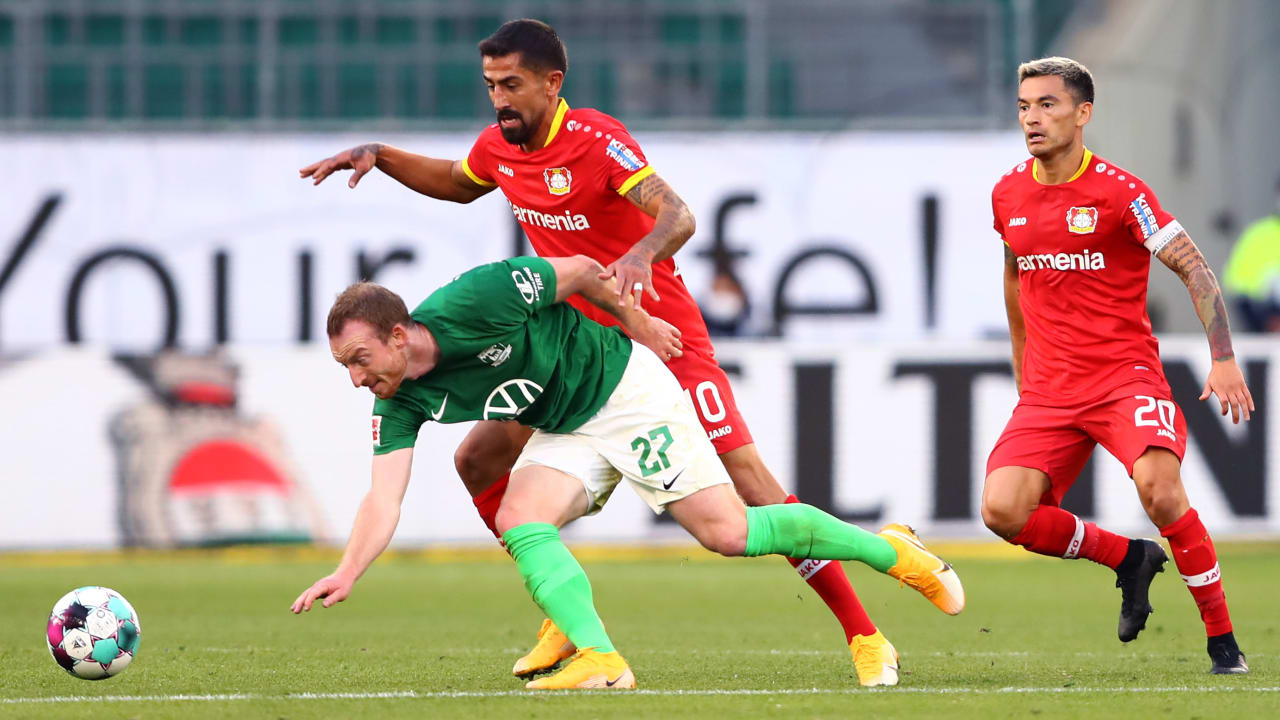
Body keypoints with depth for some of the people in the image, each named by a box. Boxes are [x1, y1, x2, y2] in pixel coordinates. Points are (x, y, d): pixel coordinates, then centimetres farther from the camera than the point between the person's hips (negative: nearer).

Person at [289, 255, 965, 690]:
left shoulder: (470, 303, -29)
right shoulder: (402, 402, -10)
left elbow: (579, 270, -16)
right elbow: (383, 498, -14)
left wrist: (636, 321, -2)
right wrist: (347, 572, -30)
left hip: (624, 388, -7)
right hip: (565, 432, 7)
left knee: (727, 532, -10)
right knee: (518, 519, -18)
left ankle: (888, 548, 7)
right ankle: (599, 657, -23)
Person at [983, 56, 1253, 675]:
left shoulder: (1119, 190, -9)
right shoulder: (1008, 195, 7)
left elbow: (1194, 269, -6)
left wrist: (1223, 359, -16)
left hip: (1126, 378, -5)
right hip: (1048, 390, 5)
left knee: (1158, 487, -30)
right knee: (1002, 511, -15)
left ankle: (1223, 640, -13)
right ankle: (1129, 557, 11)